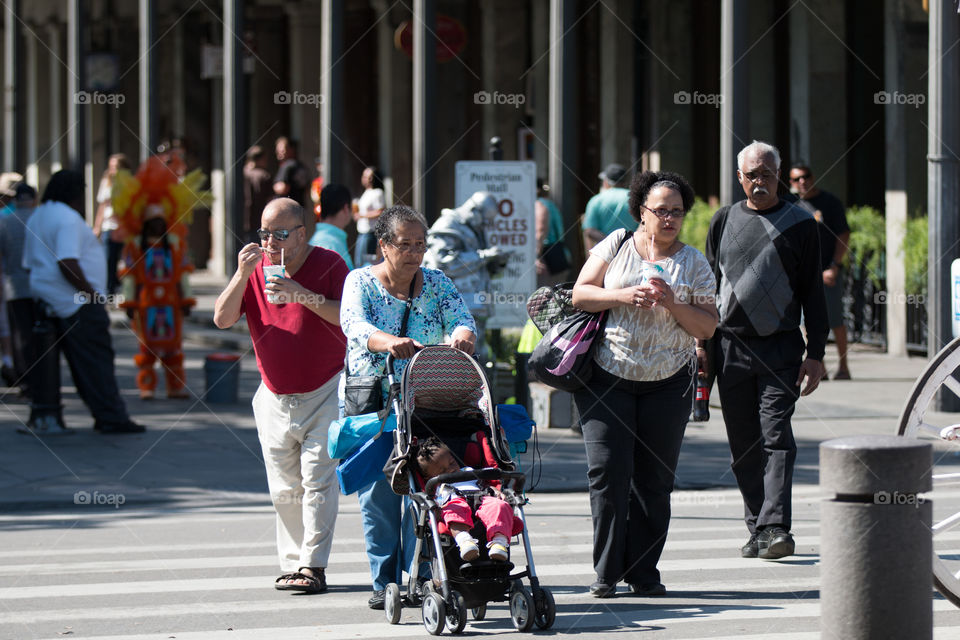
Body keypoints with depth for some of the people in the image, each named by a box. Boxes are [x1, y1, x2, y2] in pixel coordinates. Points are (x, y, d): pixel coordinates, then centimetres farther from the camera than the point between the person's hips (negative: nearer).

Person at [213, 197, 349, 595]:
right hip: (275, 396, 4)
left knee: (318, 479, -10)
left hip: (324, 393, -4)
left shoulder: (328, 265, -6)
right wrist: (242, 274, -16)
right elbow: (222, 319, -3)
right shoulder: (255, 268, 5)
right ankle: (292, 564, 8)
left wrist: (303, 295, -26)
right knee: (284, 488, 4)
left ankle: (312, 566, -11)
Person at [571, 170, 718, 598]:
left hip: (667, 383, 1)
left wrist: (672, 303, -14)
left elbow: (707, 327, 3)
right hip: (607, 378, -1)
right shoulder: (616, 246, 5)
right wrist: (623, 296, -14)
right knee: (608, 472, -8)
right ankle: (607, 573, -2)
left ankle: (644, 573, 10)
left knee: (654, 480, 2)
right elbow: (580, 294, 2)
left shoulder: (693, 263, 6)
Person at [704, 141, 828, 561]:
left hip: (781, 348, -3)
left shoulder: (799, 224, 4)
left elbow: (813, 293, 4)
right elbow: (706, 283, 17)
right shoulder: (725, 221, 11)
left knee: (776, 437, -12)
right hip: (731, 348, 3)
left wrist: (815, 353, -2)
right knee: (743, 443, 5)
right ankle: (757, 527, 13)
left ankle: (775, 528, -18)